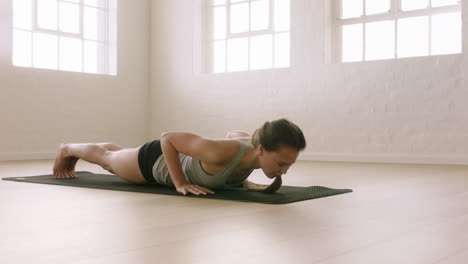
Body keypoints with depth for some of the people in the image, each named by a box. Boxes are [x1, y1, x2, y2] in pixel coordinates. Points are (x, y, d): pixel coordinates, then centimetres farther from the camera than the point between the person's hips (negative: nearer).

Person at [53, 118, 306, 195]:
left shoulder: (254, 144, -27)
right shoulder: (221, 152, -48)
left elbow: (233, 133, -1)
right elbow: (167, 138, -34)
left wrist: (240, 178, -4)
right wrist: (181, 184, -33)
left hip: (180, 158, 7)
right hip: (156, 161, -7)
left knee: (116, 157, 36)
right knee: (107, 159, 27)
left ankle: (71, 151, 65)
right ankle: (67, 150, 59)